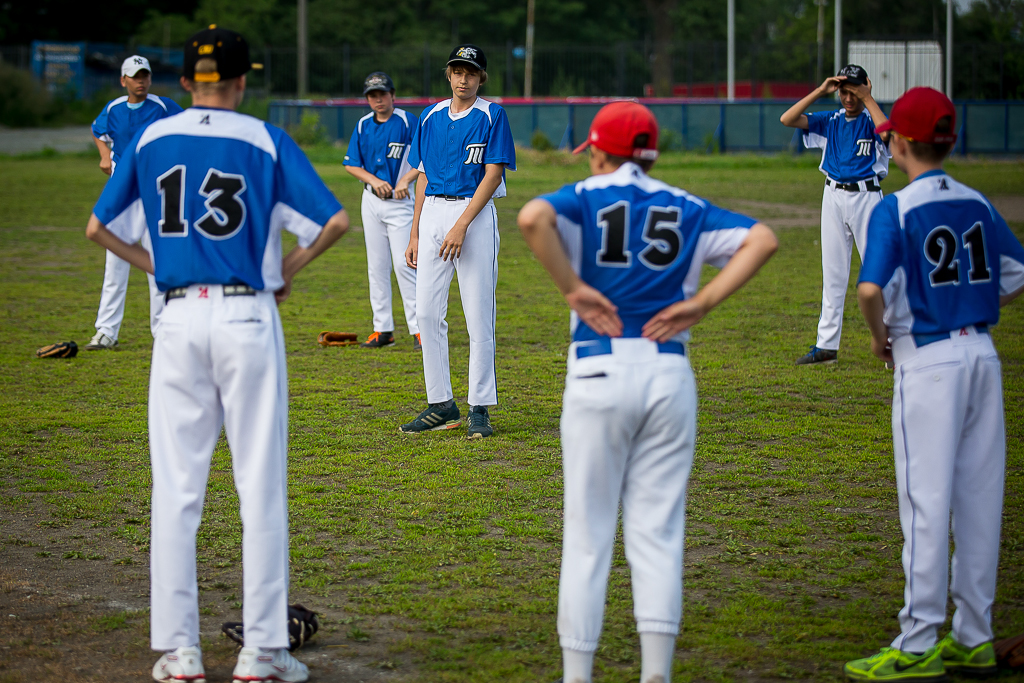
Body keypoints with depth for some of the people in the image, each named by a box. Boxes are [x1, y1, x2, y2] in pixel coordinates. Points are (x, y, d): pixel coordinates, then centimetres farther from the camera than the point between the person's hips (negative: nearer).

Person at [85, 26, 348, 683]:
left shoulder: (150, 140, 7)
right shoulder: (266, 141, -1)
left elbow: (99, 228, 11)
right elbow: (336, 220, -7)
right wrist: (288, 269, 6)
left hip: (179, 320, 2)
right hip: (248, 318, -2)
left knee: (176, 488, 6)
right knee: (261, 486, 2)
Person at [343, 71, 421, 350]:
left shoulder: (408, 122, -6)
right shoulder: (363, 125, 7)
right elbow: (351, 164, 7)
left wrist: (405, 180, -23)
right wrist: (374, 180, -9)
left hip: (400, 201, -5)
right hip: (371, 201, 5)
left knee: (404, 264, -12)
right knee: (376, 266, 6)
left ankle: (418, 329, -9)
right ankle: (383, 329, 11)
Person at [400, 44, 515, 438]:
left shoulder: (491, 116, -2)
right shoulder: (431, 117, 13)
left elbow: (493, 174, -8)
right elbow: (424, 177, 16)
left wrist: (461, 226, -16)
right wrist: (414, 235, 10)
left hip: (474, 213, -5)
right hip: (433, 214, 5)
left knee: (479, 318, -5)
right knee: (427, 312, 1)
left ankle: (479, 409, 1)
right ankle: (441, 405, 9)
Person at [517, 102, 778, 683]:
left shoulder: (586, 198, 3)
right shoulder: (687, 209, 13)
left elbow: (532, 218, -19)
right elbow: (763, 239, 3)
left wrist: (573, 288, -10)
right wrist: (700, 303, 0)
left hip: (600, 372, -2)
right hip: (671, 374, 3)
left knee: (588, 533, 4)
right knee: (658, 531, 6)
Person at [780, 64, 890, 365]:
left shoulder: (872, 120, -2)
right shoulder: (829, 121, 8)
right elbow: (787, 119, -3)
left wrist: (868, 98, -19)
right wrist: (820, 91, -9)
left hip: (866, 197, -4)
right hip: (833, 197, 4)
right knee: (832, 273, 8)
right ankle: (826, 345, 12)